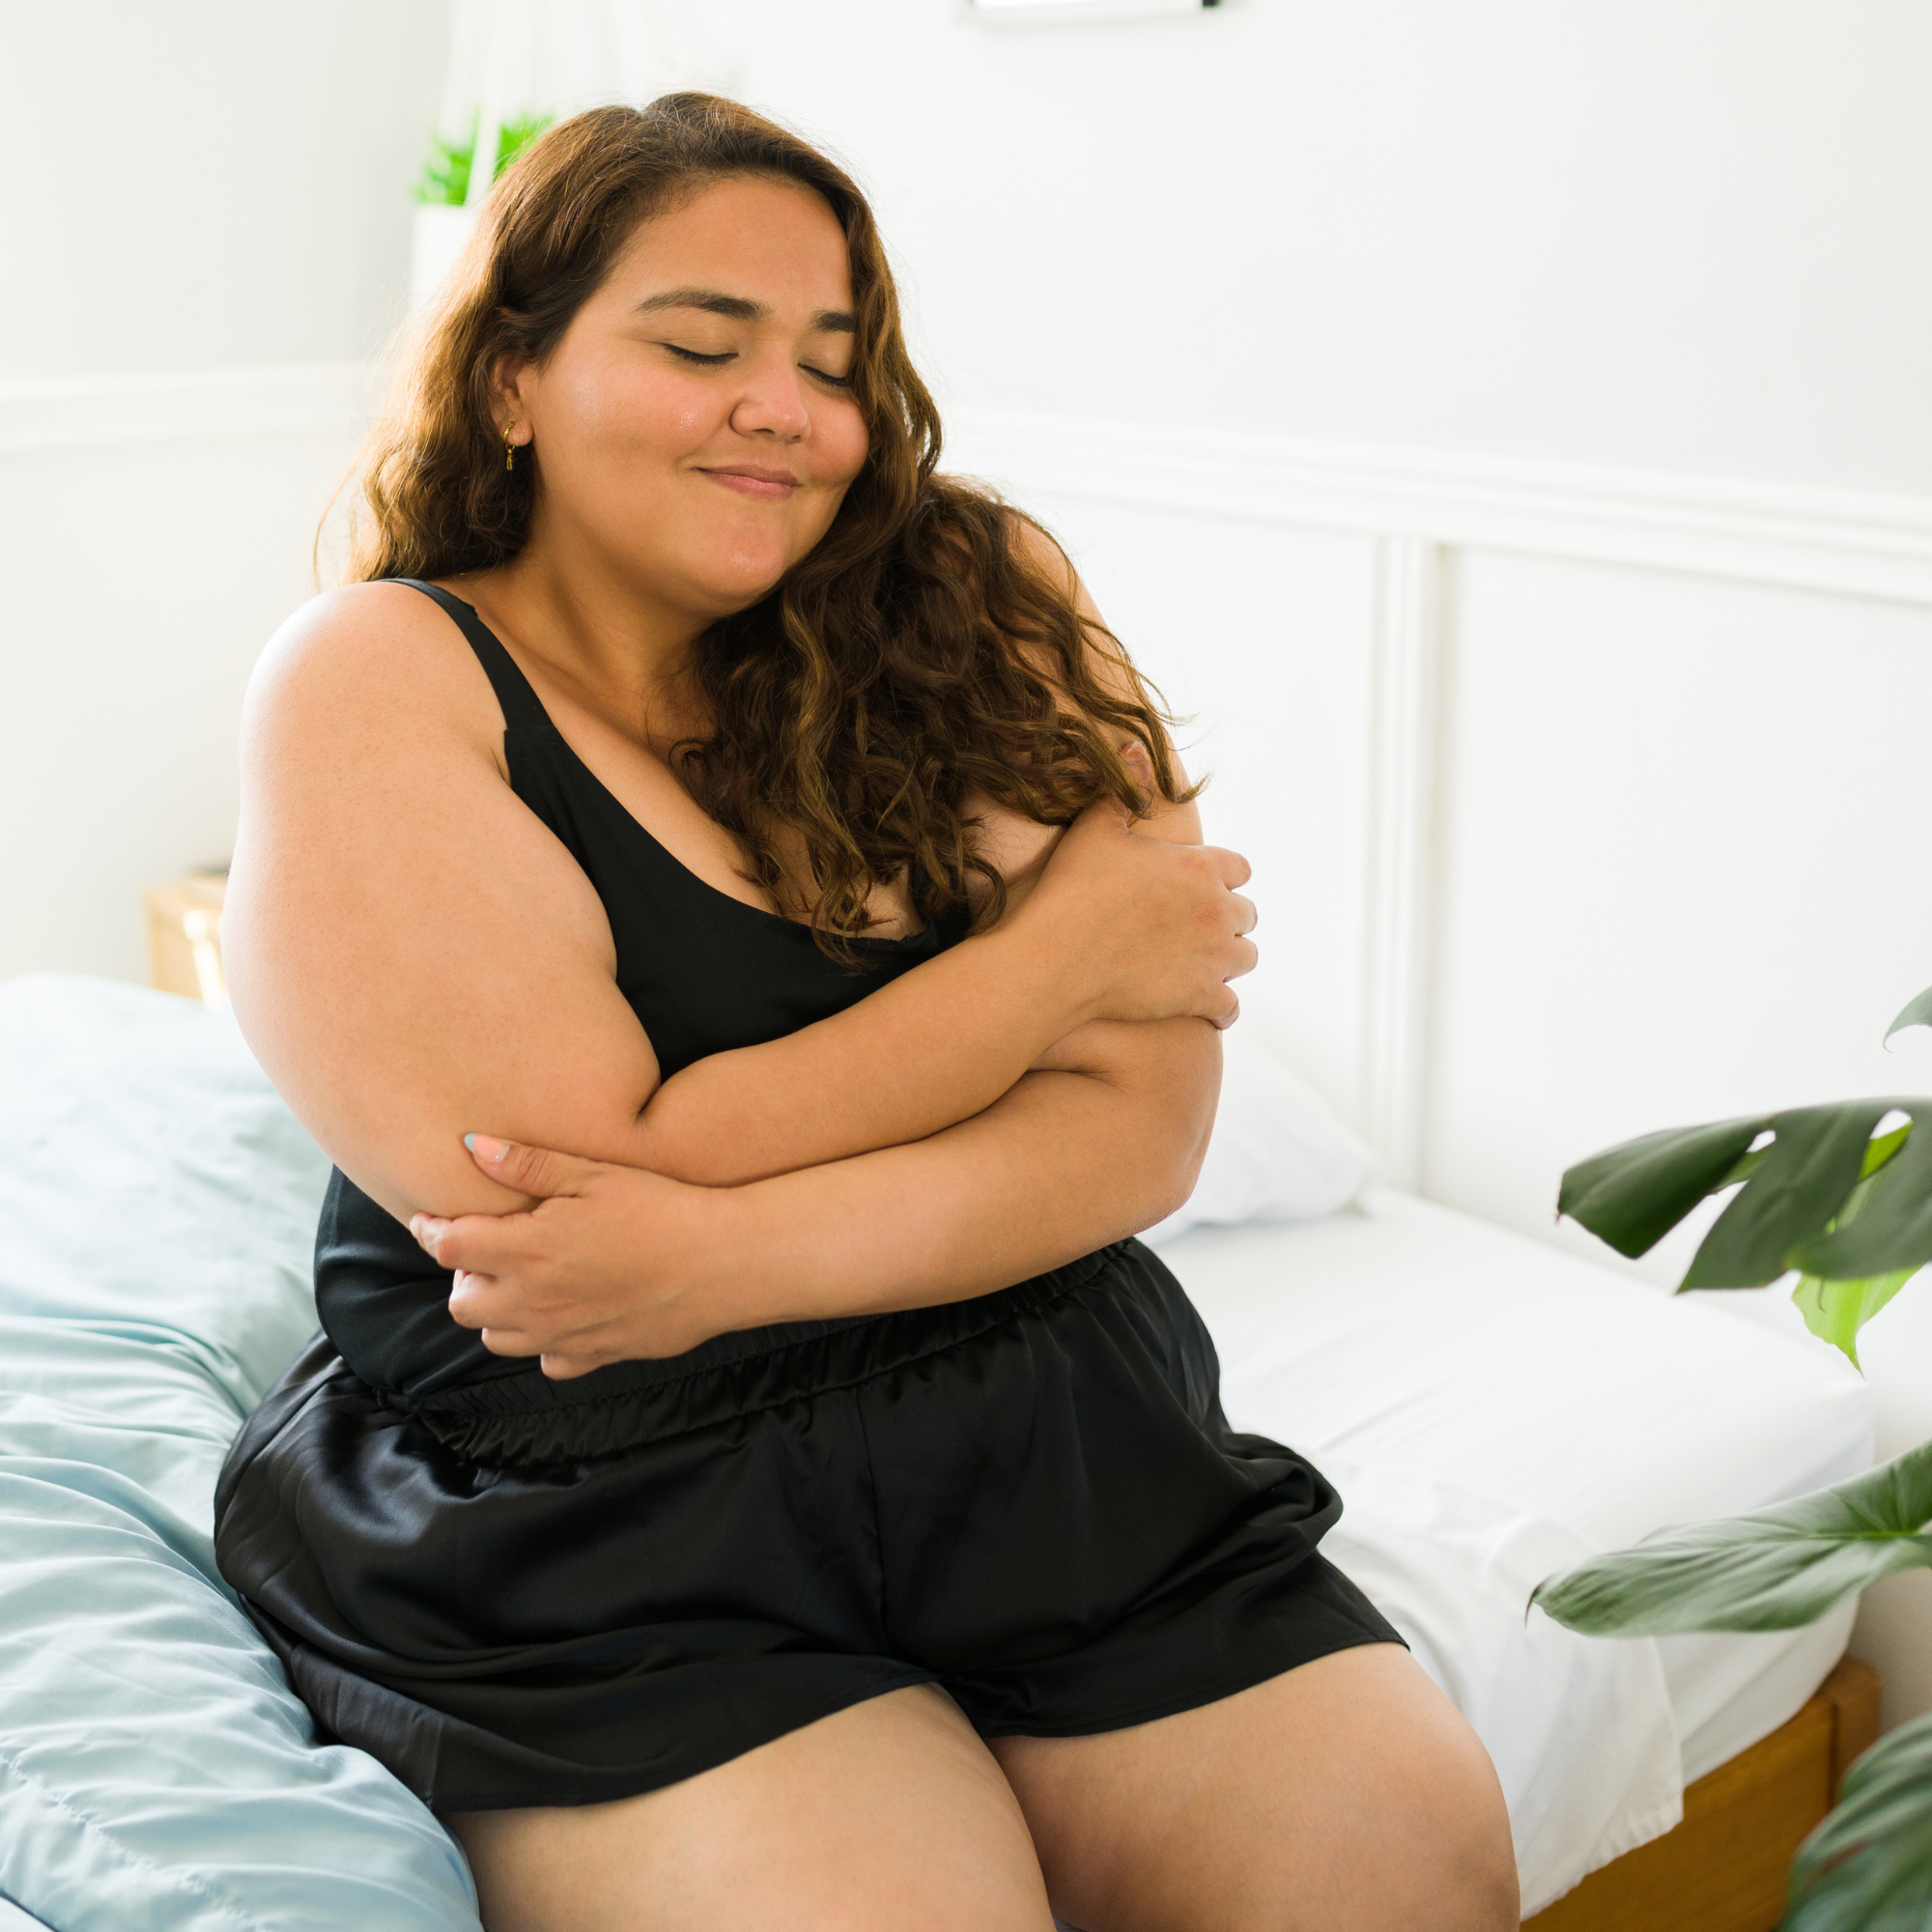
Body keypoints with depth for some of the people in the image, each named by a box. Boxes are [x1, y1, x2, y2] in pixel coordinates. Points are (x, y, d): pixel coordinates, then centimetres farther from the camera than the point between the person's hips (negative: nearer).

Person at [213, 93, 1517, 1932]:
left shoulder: (975, 607, 3)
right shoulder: (374, 684, -6)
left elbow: (1142, 1118, -5)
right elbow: (577, 1181, -16)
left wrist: (734, 1251, -20)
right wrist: (1066, 953, -10)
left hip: (1046, 1429, 4)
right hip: (590, 1504, -3)